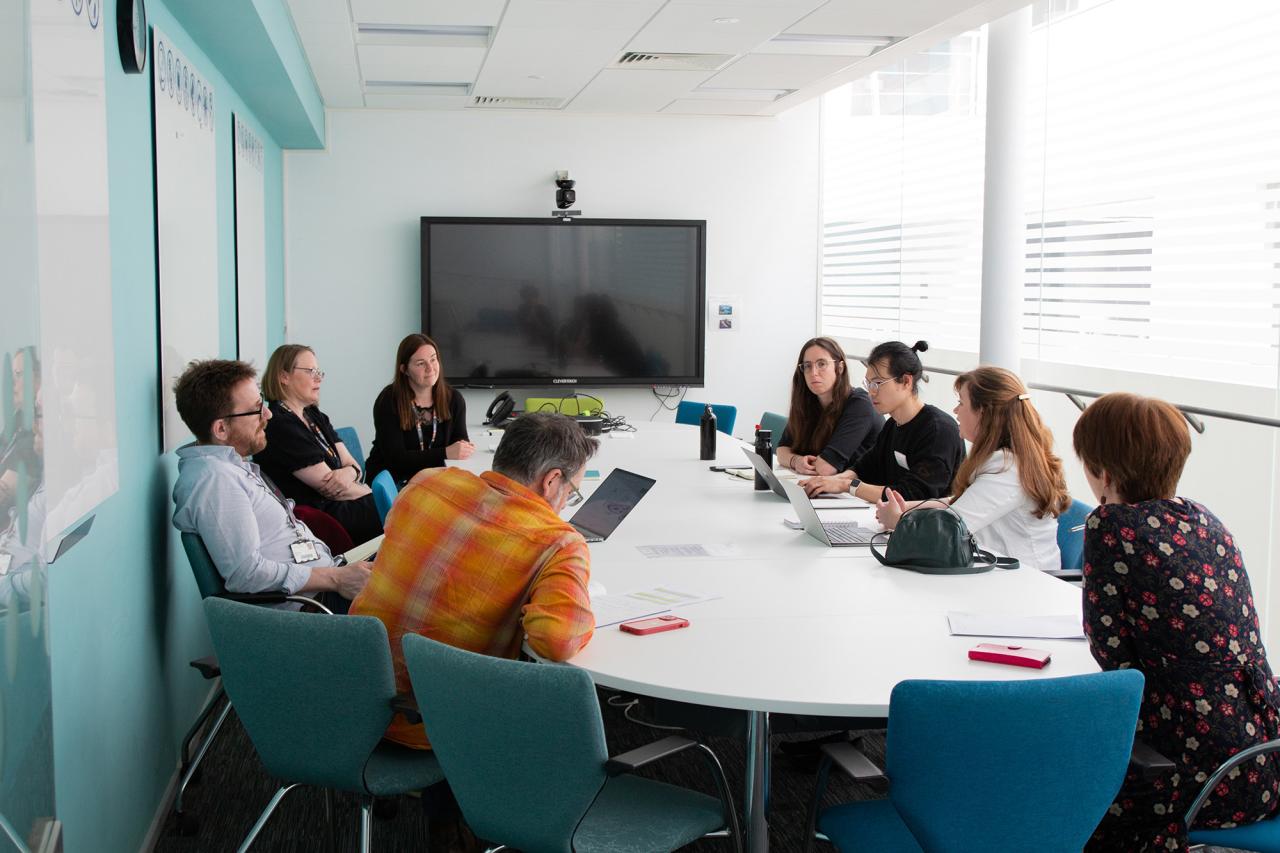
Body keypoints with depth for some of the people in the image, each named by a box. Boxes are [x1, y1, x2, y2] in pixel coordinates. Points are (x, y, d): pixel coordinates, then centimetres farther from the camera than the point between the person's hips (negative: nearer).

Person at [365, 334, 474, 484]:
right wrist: (445, 453, -27)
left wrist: (466, 448, -23)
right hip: (389, 482, -6)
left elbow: (461, 441, 3)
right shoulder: (388, 402, -12)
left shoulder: (453, 399, 2)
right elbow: (395, 458, -18)